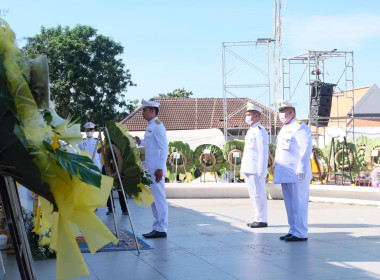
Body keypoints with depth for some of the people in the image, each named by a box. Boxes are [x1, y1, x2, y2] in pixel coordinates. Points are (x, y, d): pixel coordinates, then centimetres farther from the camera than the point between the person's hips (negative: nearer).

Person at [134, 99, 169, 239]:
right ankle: (157, 227, 17)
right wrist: (141, 142, 10)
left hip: (156, 169, -10)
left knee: (159, 198, -7)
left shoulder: (157, 125, -11)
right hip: (149, 169, 10)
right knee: (154, 199, 12)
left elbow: (164, 148, -17)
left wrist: (160, 168, -21)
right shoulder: (150, 126, 18)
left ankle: (161, 229, -5)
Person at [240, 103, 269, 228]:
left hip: (256, 170, -10)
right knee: (253, 195, 11)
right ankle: (258, 219, 17)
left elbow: (263, 152, -16)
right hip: (248, 170, 10)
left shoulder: (260, 131, -10)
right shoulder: (251, 131, 19)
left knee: (258, 195, -7)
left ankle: (262, 220, -2)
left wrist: (262, 171, -19)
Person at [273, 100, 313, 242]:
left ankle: (300, 233, -3)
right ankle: (293, 230, 19)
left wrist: (301, 170, -21)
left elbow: (306, 149, -16)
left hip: (296, 174, -10)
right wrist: (277, 169, 21)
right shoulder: (284, 129, 20)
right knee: (289, 203, 12)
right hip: (286, 174, 10)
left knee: (298, 203, -6)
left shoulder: (300, 128, -9)